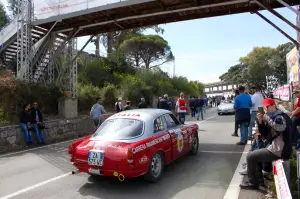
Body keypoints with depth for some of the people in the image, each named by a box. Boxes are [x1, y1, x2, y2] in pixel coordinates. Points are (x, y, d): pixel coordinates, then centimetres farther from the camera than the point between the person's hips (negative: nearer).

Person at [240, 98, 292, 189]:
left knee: (250, 156, -7)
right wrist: (260, 121, -2)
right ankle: (259, 178, 28)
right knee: (256, 153, 26)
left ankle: (252, 183, 5)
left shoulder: (280, 116, -13)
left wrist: (267, 117, -27)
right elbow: (265, 134, 12)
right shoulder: (271, 117, 15)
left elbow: (280, 127, -38)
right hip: (276, 147, 10)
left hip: (278, 150, -10)